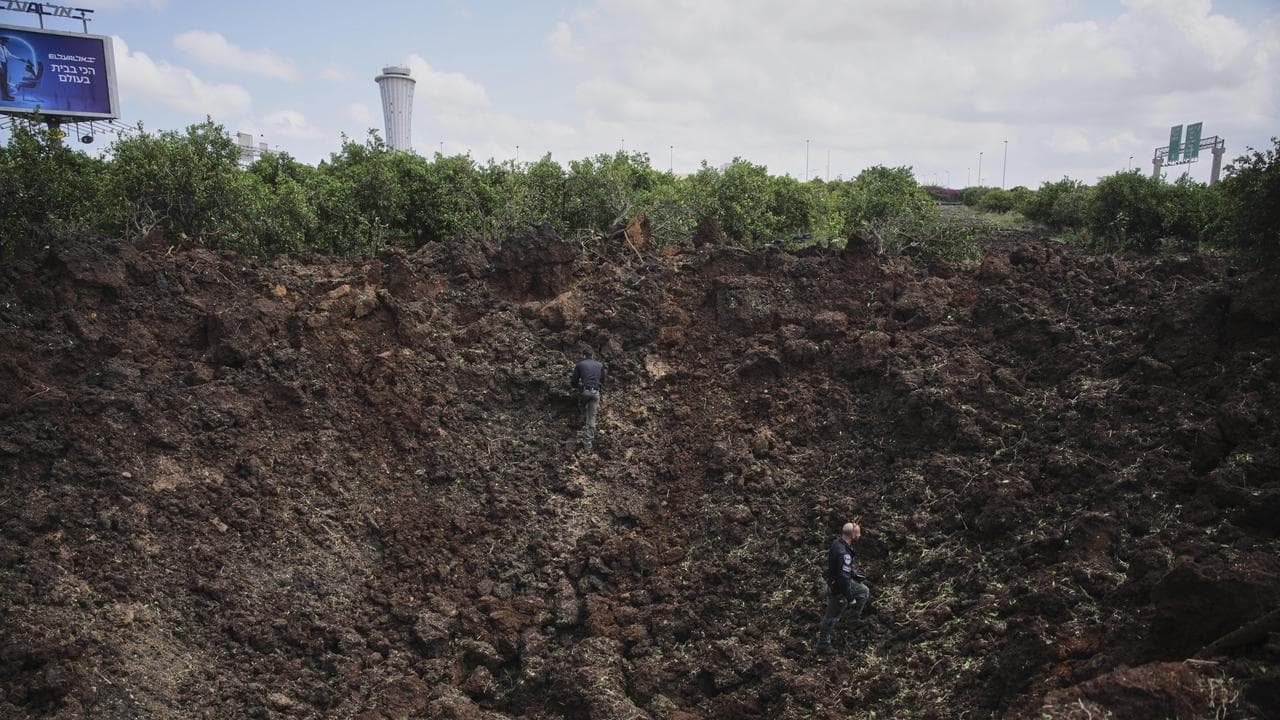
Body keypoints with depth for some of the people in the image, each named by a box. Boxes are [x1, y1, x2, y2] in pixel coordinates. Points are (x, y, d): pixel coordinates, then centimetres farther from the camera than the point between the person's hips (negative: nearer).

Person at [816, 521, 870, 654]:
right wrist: (850, 598, -22)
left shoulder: (838, 542, -7)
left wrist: (854, 573, 20)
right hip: (838, 589, -9)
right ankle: (823, 645, 26)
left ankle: (855, 617, 37)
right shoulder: (843, 554, -37)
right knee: (832, 617, 10)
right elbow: (843, 578, -33)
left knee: (864, 592, 24)